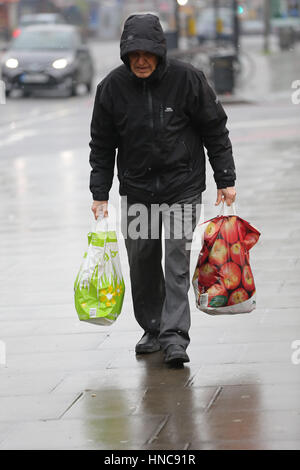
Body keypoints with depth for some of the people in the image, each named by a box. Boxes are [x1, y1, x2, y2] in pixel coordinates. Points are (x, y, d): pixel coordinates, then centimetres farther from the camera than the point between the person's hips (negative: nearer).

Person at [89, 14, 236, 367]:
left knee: (177, 258, -12)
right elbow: (102, 145, 4)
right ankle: (152, 329, 23)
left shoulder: (187, 79, -11)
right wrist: (99, 194, 1)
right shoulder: (112, 87, -5)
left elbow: (215, 131, -2)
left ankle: (175, 336, -15)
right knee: (141, 262, 7)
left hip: (183, 186, -3)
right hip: (137, 189, 3)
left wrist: (226, 181, -2)